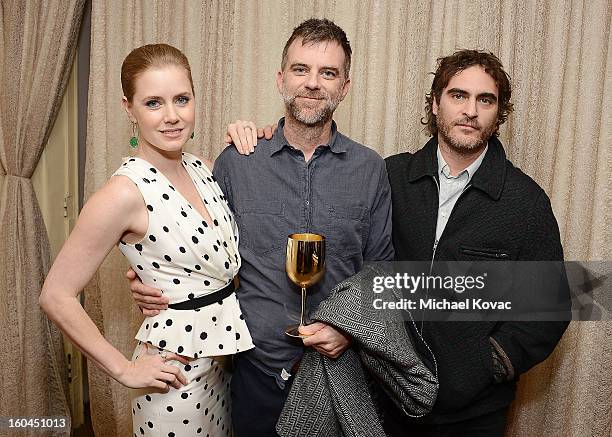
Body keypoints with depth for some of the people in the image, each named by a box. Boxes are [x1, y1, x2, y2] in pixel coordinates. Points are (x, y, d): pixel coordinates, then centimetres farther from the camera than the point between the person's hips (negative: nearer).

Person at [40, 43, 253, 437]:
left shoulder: (203, 169, 0)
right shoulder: (126, 193, -20)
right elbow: (57, 296, -15)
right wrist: (126, 370, -13)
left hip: (223, 357, 7)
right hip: (175, 373, -7)